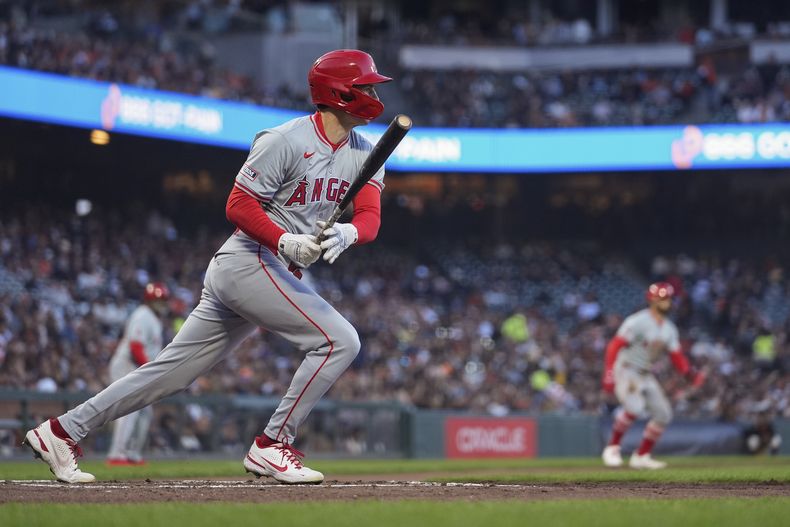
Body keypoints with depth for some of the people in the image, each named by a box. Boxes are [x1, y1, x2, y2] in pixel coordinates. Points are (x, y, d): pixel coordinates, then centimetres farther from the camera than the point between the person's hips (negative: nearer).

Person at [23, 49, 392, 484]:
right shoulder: (286, 141, -12)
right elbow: (238, 205, -13)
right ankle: (272, 446, -8)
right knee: (339, 340, -15)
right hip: (250, 263, -8)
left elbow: (370, 217, 0)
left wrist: (348, 232, -23)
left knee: (174, 370, 7)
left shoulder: (363, 154, 11)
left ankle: (62, 431, 12)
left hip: (277, 274, 8)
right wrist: (285, 241, -28)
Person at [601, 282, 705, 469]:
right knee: (634, 406, -30)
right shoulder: (638, 322, -16)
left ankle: (641, 456, 13)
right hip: (626, 370, -8)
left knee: (663, 413, 3)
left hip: (645, 375, 8)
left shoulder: (669, 329, 9)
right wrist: (609, 374, -29)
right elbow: (615, 346, -20)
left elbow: (677, 357, 11)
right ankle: (612, 447, -15)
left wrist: (691, 373, -8)